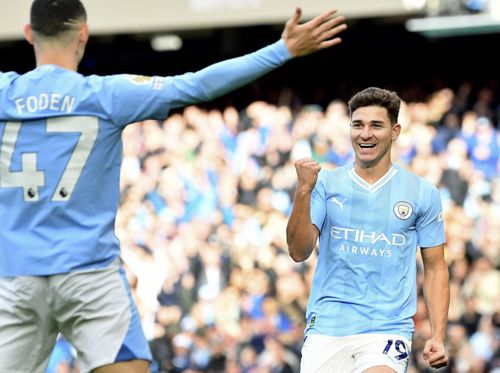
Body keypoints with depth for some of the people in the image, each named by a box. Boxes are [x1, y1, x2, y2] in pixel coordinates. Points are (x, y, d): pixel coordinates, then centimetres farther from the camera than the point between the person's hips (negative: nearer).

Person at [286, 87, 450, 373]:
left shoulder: (423, 193, 6)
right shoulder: (326, 184, 6)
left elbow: (435, 268, 9)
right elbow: (299, 252, -2)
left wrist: (438, 337, -1)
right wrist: (303, 191, -15)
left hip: (387, 330, -2)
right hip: (327, 327, 2)